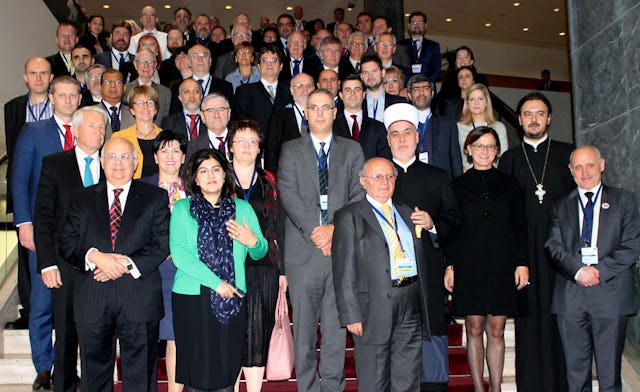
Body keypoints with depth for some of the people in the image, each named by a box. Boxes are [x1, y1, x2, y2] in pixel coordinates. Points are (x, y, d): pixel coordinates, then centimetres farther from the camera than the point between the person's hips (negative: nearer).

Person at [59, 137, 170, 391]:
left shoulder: (155, 197, 6)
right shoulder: (82, 199, 13)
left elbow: (161, 244, -3)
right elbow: (67, 244, 4)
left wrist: (127, 264, -15)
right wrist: (94, 256, -15)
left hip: (139, 301, -2)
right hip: (93, 300, 2)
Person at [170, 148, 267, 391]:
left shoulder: (242, 208, 13)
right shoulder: (182, 208, 6)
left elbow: (260, 253, 14)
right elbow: (179, 253, -7)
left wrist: (253, 242, -10)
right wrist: (216, 282, -14)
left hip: (232, 299, 2)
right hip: (192, 298, -2)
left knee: (227, 368, 3)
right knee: (196, 368, 0)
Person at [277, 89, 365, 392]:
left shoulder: (352, 150, 14)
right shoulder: (291, 150, 10)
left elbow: (360, 196, 4)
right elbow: (287, 194, -2)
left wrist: (334, 228, -10)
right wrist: (313, 232, -12)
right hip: (303, 250, 0)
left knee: (336, 324, 3)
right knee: (304, 325, 3)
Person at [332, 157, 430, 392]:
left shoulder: (407, 213, 19)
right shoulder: (349, 216, 2)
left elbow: (422, 257, 25)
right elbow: (344, 272, -6)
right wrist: (351, 314, -11)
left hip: (411, 307, 5)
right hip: (375, 308, -5)